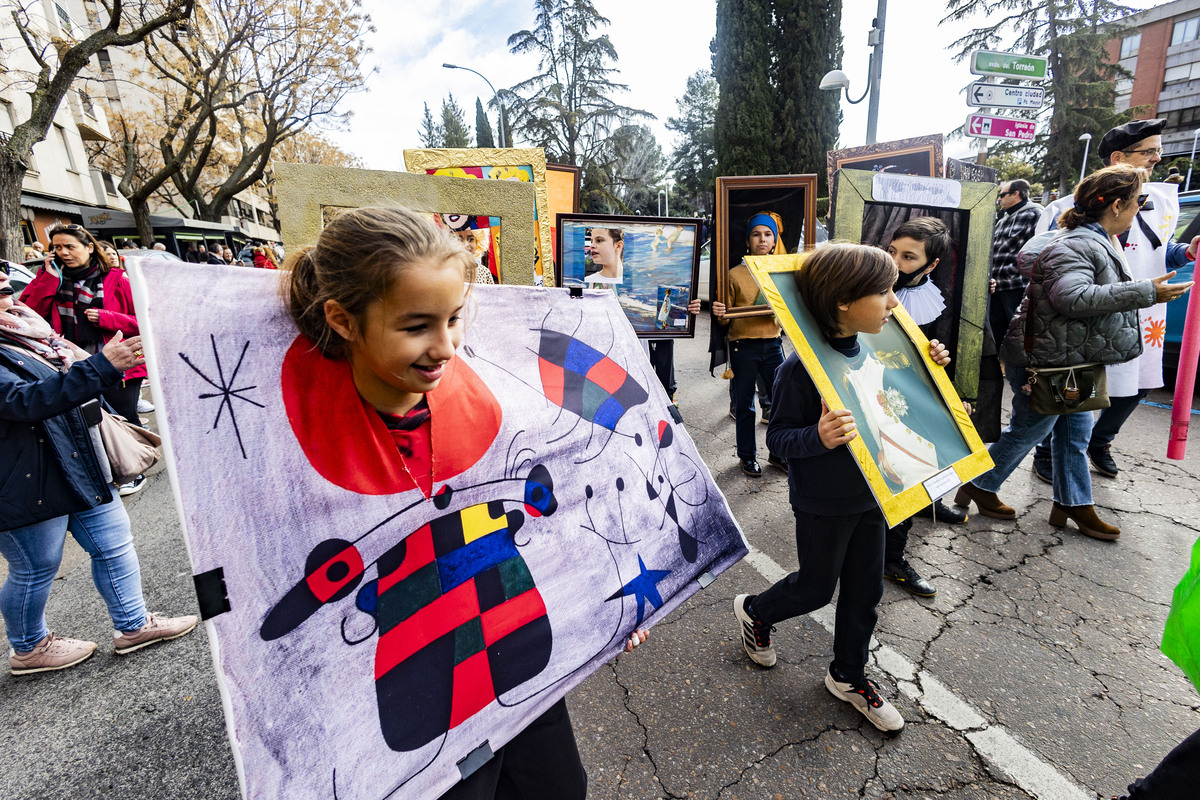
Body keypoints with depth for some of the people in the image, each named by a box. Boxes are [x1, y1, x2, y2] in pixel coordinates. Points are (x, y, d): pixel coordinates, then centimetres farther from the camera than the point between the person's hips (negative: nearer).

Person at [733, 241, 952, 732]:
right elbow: (777, 437, -20)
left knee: (865, 588, 18)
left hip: (870, 494, 7)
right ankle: (753, 611, 44)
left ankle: (848, 676, 40)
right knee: (816, 588, 13)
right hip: (823, 504, -7)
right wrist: (818, 437, -40)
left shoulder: (869, 349, -2)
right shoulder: (800, 369, -26)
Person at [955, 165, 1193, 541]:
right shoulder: (1074, 245, -22)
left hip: (1070, 361, 11)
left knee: (1075, 431, 16)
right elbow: (1074, 297, -37)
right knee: (1029, 429, 1)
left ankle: (1073, 505, 28)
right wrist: (1145, 292, -31)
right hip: (1044, 359, -11)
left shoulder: (1096, 240, 14)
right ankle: (978, 487, 17)